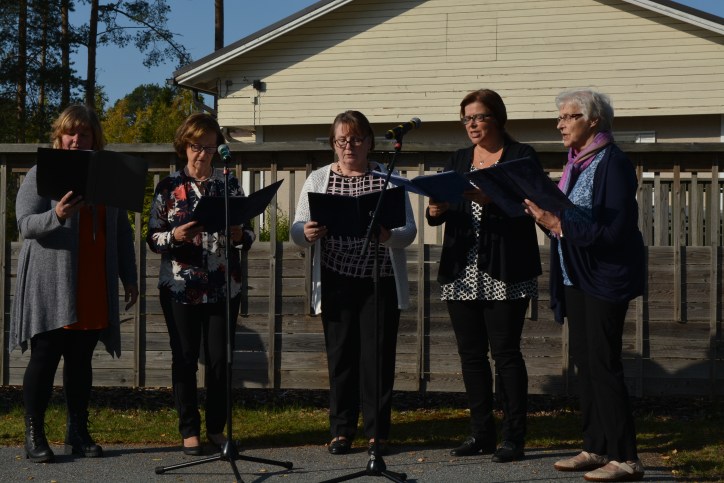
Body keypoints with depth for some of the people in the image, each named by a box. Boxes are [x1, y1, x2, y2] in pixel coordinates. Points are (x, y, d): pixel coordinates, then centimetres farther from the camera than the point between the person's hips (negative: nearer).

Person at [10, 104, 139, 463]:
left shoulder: (107, 176, 13)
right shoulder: (41, 173, 0)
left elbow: (122, 231, 17)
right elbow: (25, 224, -9)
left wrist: (129, 278, 13)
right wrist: (57, 215, -28)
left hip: (94, 288, 4)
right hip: (51, 285, -4)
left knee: (81, 359, 8)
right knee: (45, 357, -2)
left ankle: (78, 433, 16)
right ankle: (34, 435, 7)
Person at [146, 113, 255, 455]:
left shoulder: (229, 184, 6)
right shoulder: (168, 187, 3)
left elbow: (249, 234, 7)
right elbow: (152, 238, 1)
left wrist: (238, 235, -15)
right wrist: (174, 236, -19)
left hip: (223, 288, 1)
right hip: (179, 287, -1)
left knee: (219, 359, 3)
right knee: (185, 359, 4)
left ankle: (216, 428, 18)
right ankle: (189, 430, 15)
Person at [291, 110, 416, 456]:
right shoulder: (318, 180, 8)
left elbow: (410, 230, -3)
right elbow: (297, 231, 2)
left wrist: (389, 235, -25)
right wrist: (307, 233, -22)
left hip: (381, 282, -1)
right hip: (336, 282, 1)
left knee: (378, 355, 0)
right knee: (340, 354, 5)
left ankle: (377, 431, 10)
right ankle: (341, 430, 15)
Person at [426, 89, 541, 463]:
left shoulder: (521, 156, 1)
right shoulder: (458, 160, 17)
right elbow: (441, 206, 10)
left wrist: (488, 199, -27)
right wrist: (436, 210, -12)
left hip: (504, 273, -5)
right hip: (462, 273, 5)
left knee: (505, 352, -6)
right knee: (471, 354, 8)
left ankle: (514, 437, 1)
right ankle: (481, 433, 17)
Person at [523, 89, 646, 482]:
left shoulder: (613, 164, -15)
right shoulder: (575, 163, 12)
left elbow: (613, 231, -23)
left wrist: (559, 224, -23)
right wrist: (544, 215, -4)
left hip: (605, 277, -9)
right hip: (575, 276, 9)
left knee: (603, 365, -8)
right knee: (584, 361, 12)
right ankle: (596, 448, 21)